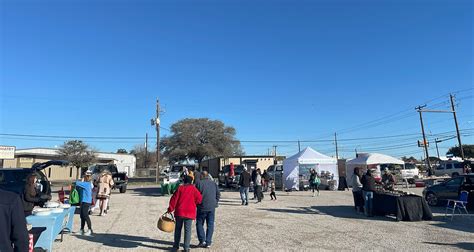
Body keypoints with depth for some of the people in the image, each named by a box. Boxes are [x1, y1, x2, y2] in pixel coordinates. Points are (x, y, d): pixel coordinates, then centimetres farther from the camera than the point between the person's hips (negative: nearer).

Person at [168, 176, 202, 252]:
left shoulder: (180, 188, 1)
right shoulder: (193, 188, -2)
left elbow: (174, 199, -2)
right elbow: (199, 198, -5)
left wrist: (170, 209, 5)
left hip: (179, 212, 1)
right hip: (190, 212, -1)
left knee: (178, 229, 15)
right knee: (187, 230, 4)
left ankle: (176, 246, 23)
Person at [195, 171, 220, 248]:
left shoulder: (199, 183, -6)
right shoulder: (214, 183, 8)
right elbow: (218, 194, 9)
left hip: (202, 207, -3)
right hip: (212, 208, 4)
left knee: (199, 224, 12)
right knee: (210, 225, 9)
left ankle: (202, 240, 4)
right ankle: (208, 242, 10)